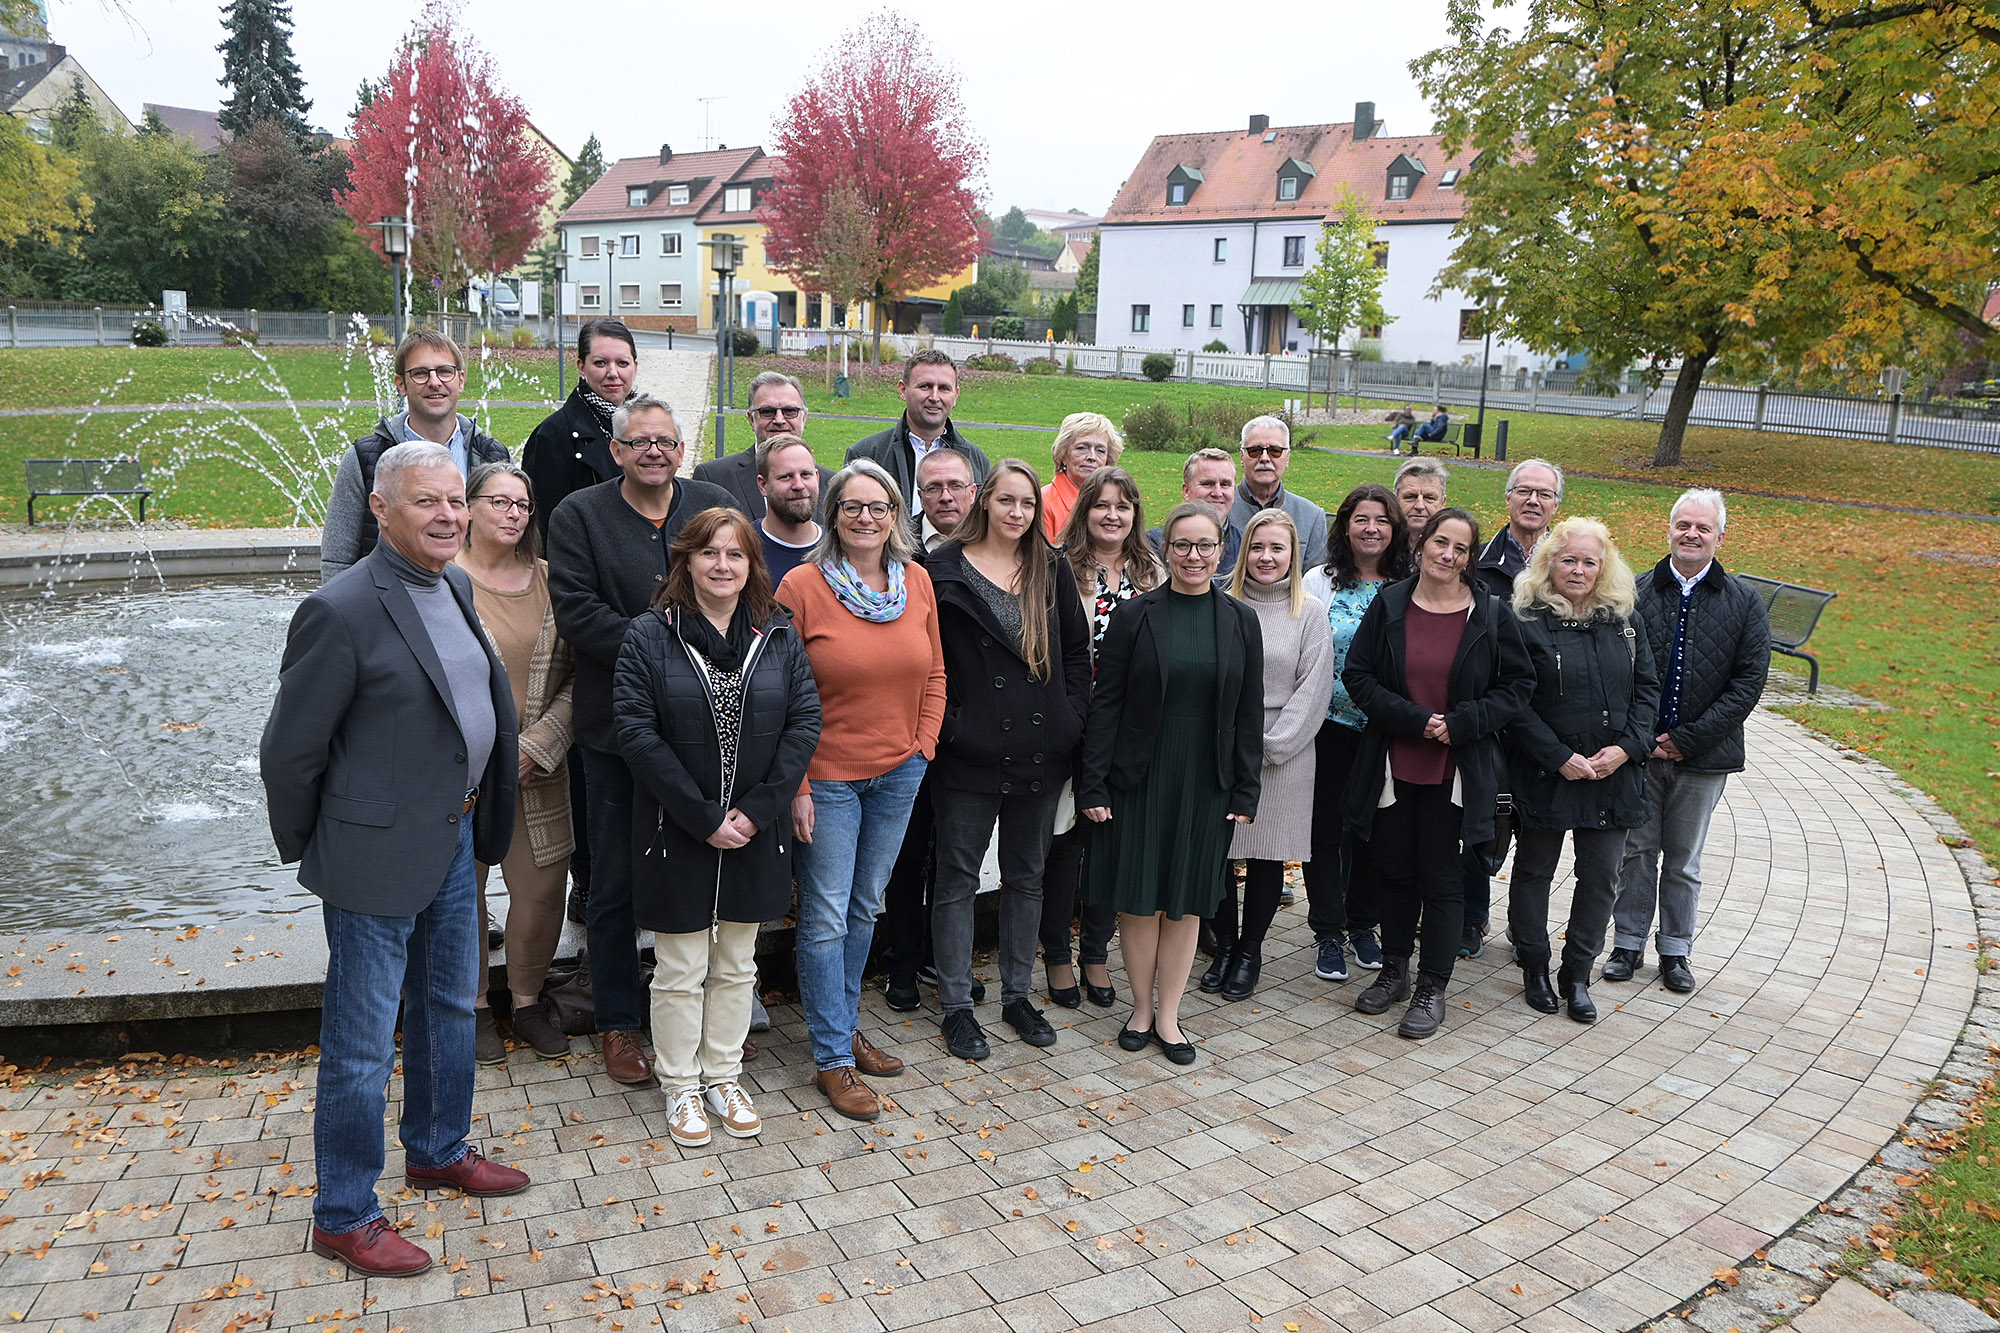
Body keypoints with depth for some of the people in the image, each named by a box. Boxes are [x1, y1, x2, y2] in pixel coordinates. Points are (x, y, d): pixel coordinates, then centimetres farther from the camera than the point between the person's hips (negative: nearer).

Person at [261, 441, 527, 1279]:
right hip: (379, 858, -8)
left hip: (454, 841, 8)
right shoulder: (342, 610, -20)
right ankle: (343, 1217, 24)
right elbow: (289, 752, -15)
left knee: (448, 1008, 23)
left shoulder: (456, 587, 5)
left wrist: (480, 814, 15)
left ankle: (438, 1152, 44)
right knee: (362, 1045, 6)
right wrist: (308, 852, -4)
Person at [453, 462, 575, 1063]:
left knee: (543, 889, 5)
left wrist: (536, 747, -8)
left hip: (538, 769, 3)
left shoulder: (548, 579, 5)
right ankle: (473, 1003, 27)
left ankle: (528, 999, 26)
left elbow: (572, 676, 3)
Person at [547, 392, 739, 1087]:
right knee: (616, 884, 9)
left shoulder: (717, 506, 7)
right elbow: (576, 612, -11)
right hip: (619, 725, -2)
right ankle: (618, 1023, 25)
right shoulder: (579, 515, -1)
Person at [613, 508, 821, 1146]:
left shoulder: (778, 636, 2)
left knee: (736, 967, 16)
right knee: (680, 971, 9)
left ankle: (723, 1075, 32)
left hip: (756, 831, 3)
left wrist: (757, 810, -13)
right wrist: (702, 817, -18)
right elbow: (637, 732, -14)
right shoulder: (650, 636, -7)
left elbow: (805, 722, -3)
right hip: (676, 832, -3)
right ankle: (680, 1086, 27)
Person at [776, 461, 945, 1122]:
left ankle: (845, 1025, 34)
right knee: (825, 919, 2)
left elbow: (932, 672, 12)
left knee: (865, 907, 17)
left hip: (898, 772, 5)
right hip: (827, 776, -5)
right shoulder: (802, 586, -12)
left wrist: (924, 745, 4)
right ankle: (832, 1059, 14)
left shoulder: (916, 581, 3)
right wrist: (794, 786, -13)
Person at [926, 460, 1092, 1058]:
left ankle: (1017, 994, 29)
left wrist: (1071, 718, 1)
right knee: (958, 879, 6)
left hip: (1040, 750, 4)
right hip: (968, 754, -4)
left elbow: (1077, 649, 9)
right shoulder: (944, 569, -4)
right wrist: (944, 724, -10)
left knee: (1026, 875, 15)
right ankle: (956, 1005, 18)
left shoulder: (1051, 570, 7)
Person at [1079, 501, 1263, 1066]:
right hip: (1139, 779, -2)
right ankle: (1142, 1008, 24)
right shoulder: (1134, 615, -4)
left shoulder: (1240, 622, 3)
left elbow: (1249, 713, 5)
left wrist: (1245, 790, 2)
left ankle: (1168, 1015, 23)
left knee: (1187, 900, 9)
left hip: (1206, 783, 2)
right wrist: (1093, 783, -8)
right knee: (1140, 897, 5)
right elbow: (1105, 702, -4)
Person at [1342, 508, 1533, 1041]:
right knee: (1396, 872, 13)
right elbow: (1357, 674, -1)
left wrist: (1463, 722, -13)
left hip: (1456, 771, -2)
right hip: (1393, 765, 2)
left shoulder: (1490, 614, -3)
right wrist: (1413, 719, -13)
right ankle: (1394, 972, 30)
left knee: (1442, 878, 4)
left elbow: (1518, 684, 1)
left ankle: (1432, 989, 18)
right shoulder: (1390, 605, 0)